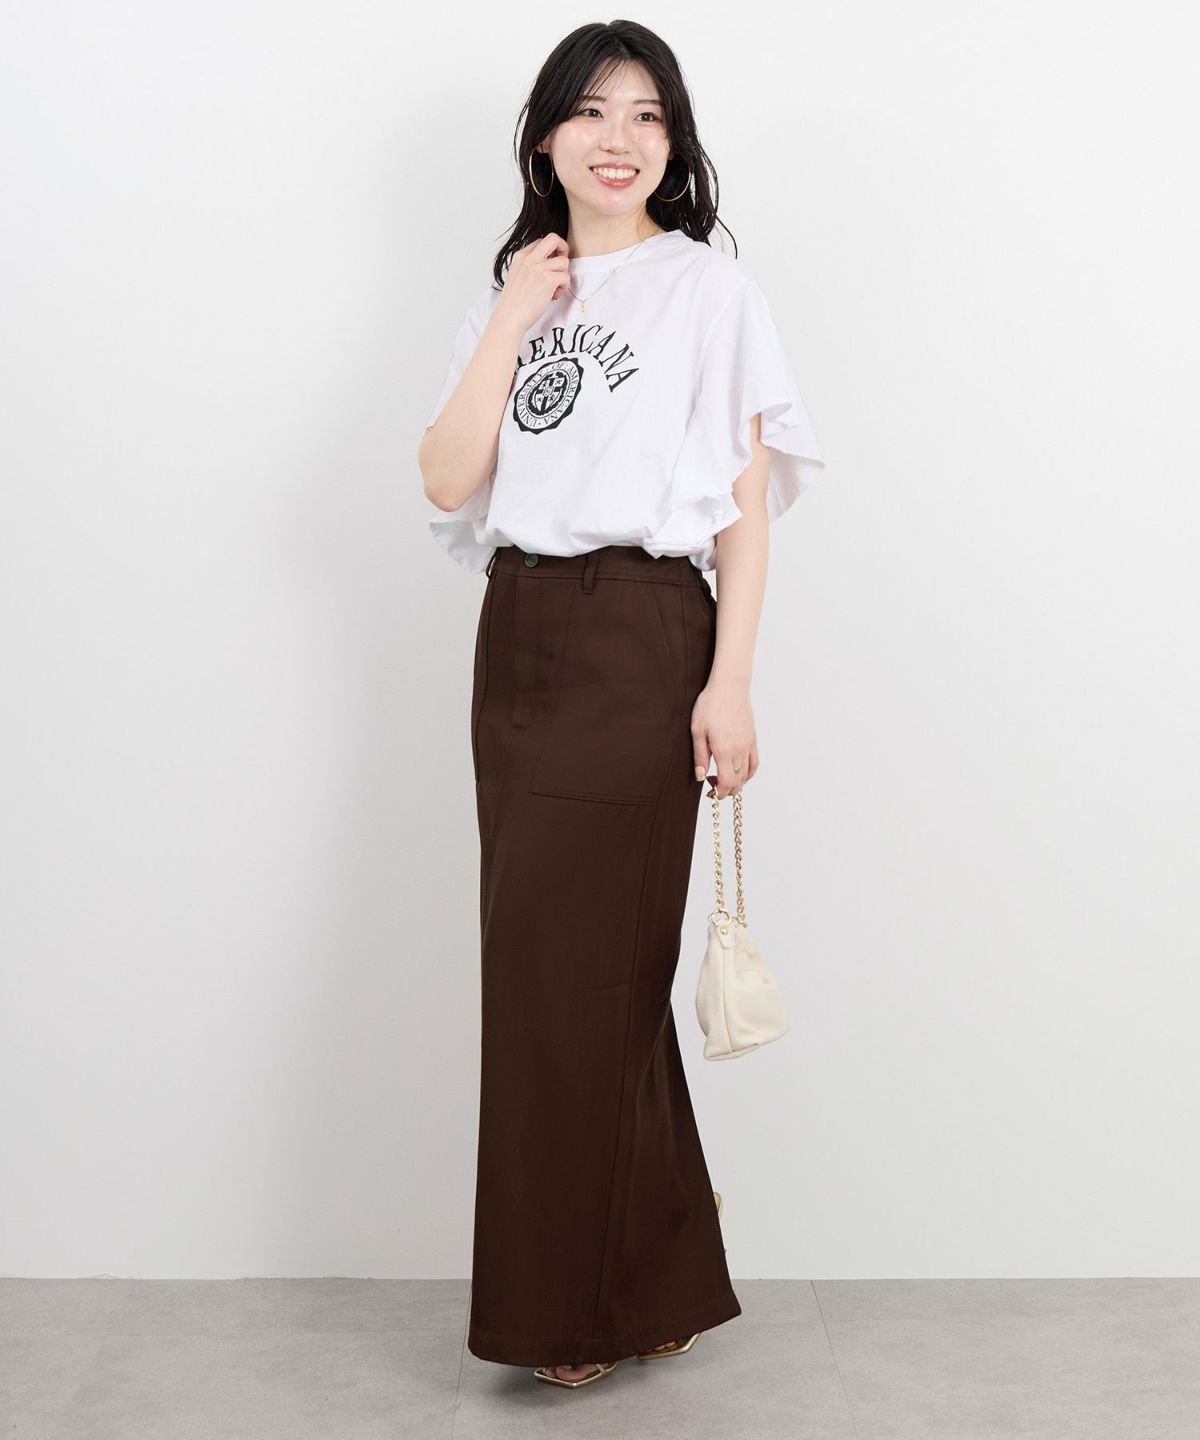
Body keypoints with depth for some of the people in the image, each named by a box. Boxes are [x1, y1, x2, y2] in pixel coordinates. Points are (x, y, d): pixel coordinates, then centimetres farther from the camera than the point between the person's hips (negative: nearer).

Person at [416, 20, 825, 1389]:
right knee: (539, 963, 7)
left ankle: (588, 1307, 10)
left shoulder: (708, 288, 1)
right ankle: (648, 1288, 21)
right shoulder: (510, 294, 16)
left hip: (639, 644, -6)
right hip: (518, 644, 6)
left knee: (586, 967, -5)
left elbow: (745, 499, -4)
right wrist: (513, 322, -2)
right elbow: (447, 480, 4)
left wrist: (729, 684, -12)